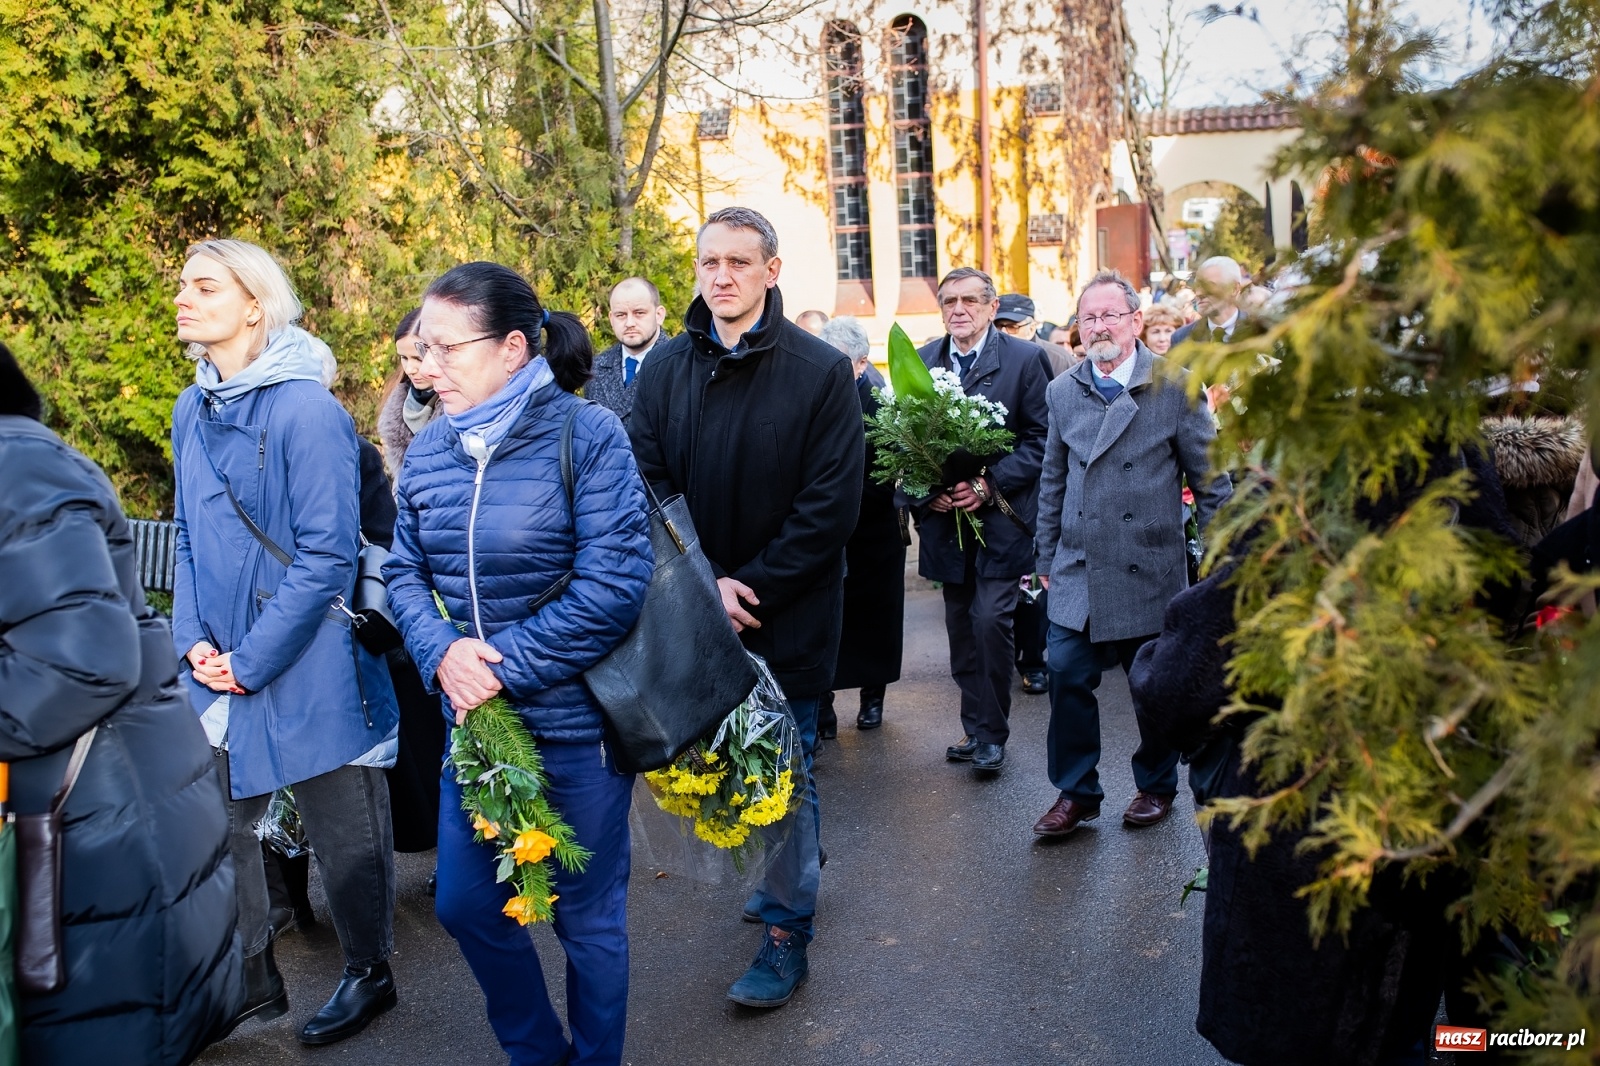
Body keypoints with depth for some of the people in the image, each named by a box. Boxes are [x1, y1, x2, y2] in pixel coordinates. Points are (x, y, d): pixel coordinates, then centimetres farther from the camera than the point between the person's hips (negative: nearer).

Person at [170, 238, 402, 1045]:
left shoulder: (304, 408, -15)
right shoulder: (192, 410, 7)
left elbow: (327, 554, -17)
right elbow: (189, 538, 14)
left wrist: (251, 659, -15)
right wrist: (194, 640, 0)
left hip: (305, 670, -6)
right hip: (221, 670, 6)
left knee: (340, 828, 9)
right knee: (219, 826, 13)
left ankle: (369, 974, 31)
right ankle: (253, 982, 33)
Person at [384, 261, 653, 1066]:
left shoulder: (587, 435, -15)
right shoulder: (429, 449, 2)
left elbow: (614, 583, -21)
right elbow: (404, 570, 6)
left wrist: (506, 665, -20)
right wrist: (441, 653, -14)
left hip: (575, 724, -5)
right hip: (471, 721, 6)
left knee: (587, 916, 11)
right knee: (465, 903, 17)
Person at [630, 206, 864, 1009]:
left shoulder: (821, 371, -9)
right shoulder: (666, 370, 3)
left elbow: (831, 504, -12)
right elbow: (650, 486, -2)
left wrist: (751, 588, -15)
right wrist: (705, 582, -14)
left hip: (788, 613, -4)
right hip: (698, 611, 4)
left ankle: (787, 931, 19)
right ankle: (784, 873, 40)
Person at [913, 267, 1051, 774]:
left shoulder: (1025, 359, -4)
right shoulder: (919, 362, 7)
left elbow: (1041, 439, -7)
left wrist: (990, 484, -17)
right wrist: (925, 489, -8)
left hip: (1000, 517, -4)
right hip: (946, 516, 4)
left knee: (990, 621, -10)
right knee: (961, 629, 11)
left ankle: (991, 733, 7)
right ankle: (975, 729, 23)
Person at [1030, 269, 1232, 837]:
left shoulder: (1175, 385, -6)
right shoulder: (1063, 391, 6)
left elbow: (1210, 479, -3)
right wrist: (1047, 558, 12)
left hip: (1149, 567, -3)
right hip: (1076, 570, 3)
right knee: (1067, 676, -1)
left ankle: (1156, 785, 32)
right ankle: (1076, 791, 16)